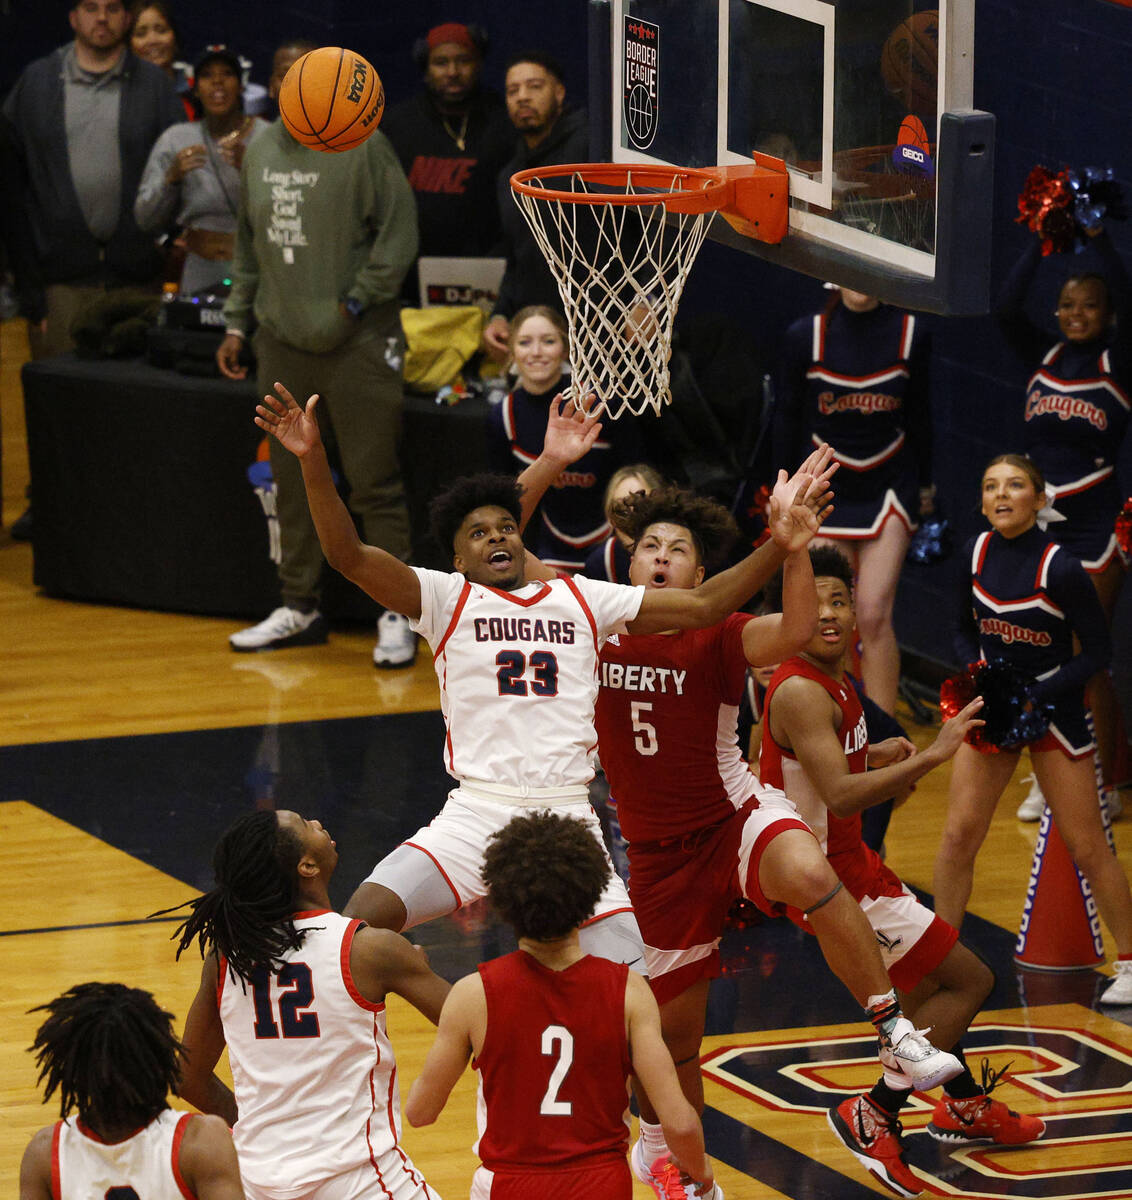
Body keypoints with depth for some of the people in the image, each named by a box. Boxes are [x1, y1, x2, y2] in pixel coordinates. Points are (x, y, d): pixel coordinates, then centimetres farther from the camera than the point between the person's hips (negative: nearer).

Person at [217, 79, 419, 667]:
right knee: (293, 481, 12)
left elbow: (399, 231, -9)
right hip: (282, 343, 6)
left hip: (356, 344, -6)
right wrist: (237, 324, 16)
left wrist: (355, 303, -14)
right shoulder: (260, 150, 12)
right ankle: (299, 607, 22)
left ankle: (395, 615, 2)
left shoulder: (362, 144, -8)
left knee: (374, 484, -4)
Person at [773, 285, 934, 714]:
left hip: (890, 486, -1)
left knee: (874, 613, -11)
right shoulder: (806, 335, -7)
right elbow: (786, 417, 3)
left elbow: (919, 415, 8)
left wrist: (925, 483, 15)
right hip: (826, 486, 1)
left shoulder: (909, 333, -5)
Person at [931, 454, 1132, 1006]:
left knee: (1086, 847, 0)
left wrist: (1034, 696, -21)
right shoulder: (976, 553, -4)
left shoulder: (1059, 568, -20)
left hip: (1053, 708, -5)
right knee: (959, 835, -3)